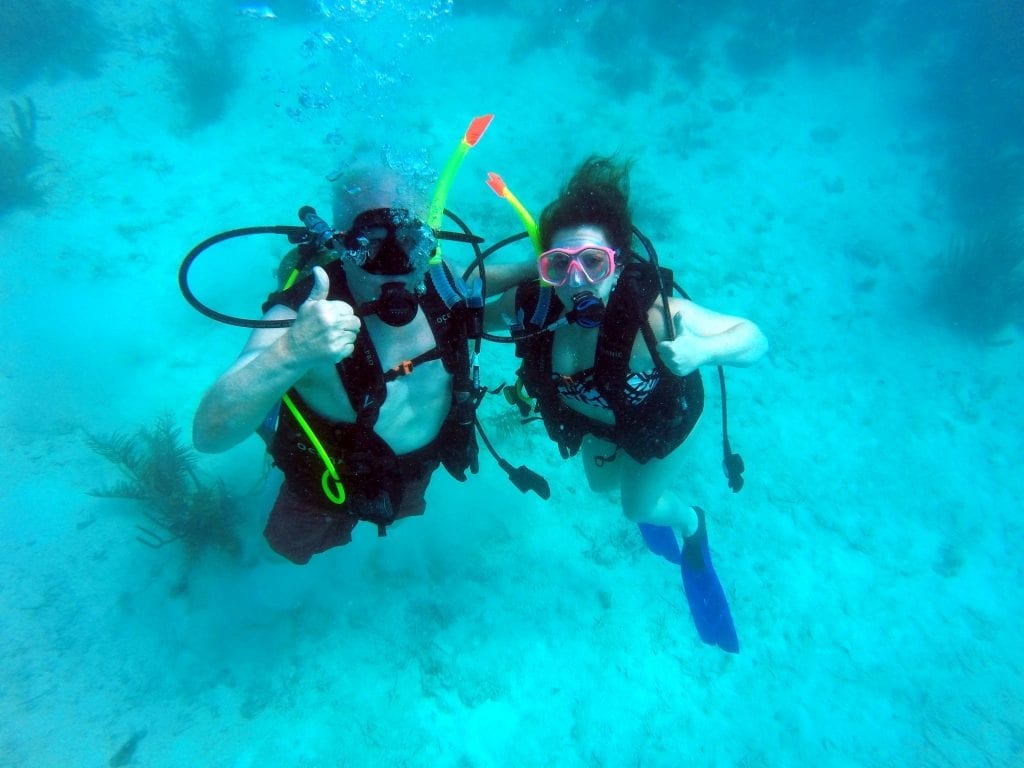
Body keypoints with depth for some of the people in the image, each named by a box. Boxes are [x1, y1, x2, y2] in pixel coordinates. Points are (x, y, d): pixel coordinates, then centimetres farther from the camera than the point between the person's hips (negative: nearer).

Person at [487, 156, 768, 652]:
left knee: (640, 506, 15)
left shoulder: (655, 316, -45)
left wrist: (706, 349, -56)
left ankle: (691, 527, 53)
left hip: (657, 420, -4)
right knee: (602, 484, 30)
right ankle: (649, 499, 69)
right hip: (593, 419, 5)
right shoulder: (530, 304, -36)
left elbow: (755, 339, -36)